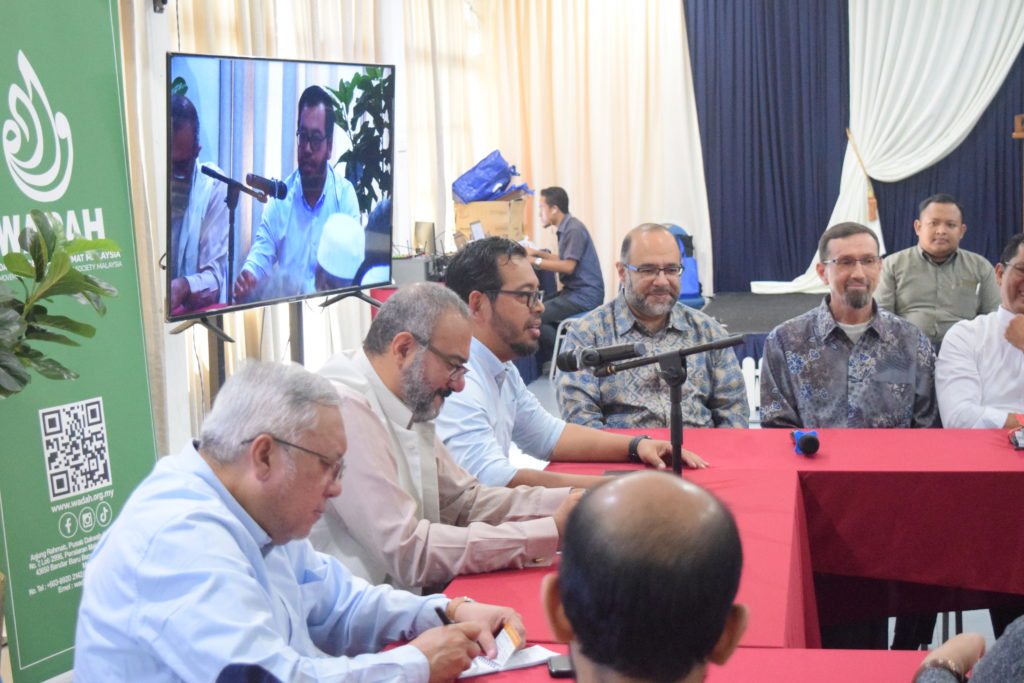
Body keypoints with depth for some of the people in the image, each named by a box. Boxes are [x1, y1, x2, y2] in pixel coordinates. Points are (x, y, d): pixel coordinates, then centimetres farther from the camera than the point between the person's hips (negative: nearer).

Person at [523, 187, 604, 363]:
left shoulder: (574, 229, -15)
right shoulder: (566, 228, 16)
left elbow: (568, 266, -21)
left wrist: (535, 261, -17)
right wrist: (537, 253, 19)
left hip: (584, 296, -11)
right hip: (573, 291, 11)